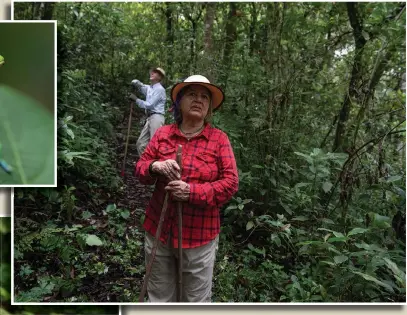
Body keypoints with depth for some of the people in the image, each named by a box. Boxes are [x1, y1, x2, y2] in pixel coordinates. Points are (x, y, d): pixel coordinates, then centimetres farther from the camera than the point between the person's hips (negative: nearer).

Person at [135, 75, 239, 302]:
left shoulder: (219, 139, -6)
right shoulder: (163, 134, 2)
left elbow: (231, 183, -10)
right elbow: (140, 168, 5)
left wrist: (192, 191, -23)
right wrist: (155, 167, -19)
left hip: (199, 234, -2)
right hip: (159, 229, 3)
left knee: (197, 299, 15)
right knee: (159, 297, 22)